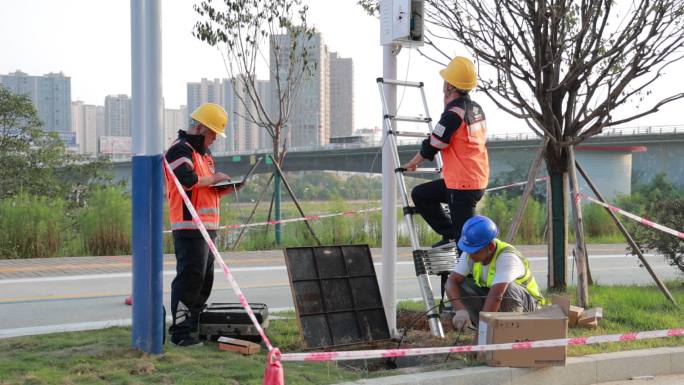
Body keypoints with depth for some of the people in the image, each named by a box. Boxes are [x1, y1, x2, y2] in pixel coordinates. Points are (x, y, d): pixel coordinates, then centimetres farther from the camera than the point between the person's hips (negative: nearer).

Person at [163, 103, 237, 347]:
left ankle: (195, 326, 21)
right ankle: (180, 332, -10)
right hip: (189, 227, -10)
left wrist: (227, 188, 8)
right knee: (189, 278, -12)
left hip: (206, 226, 10)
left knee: (205, 279, 13)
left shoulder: (204, 154, 23)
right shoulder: (180, 150, -9)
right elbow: (189, 180, -26)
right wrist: (214, 178, -11)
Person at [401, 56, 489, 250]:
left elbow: (433, 145, -11)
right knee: (420, 194, 18)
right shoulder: (476, 109, 10)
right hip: (478, 179, 10)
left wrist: (413, 163, 6)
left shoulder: (454, 113, -18)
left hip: (462, 183, -10)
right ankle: (450, 234, 16)